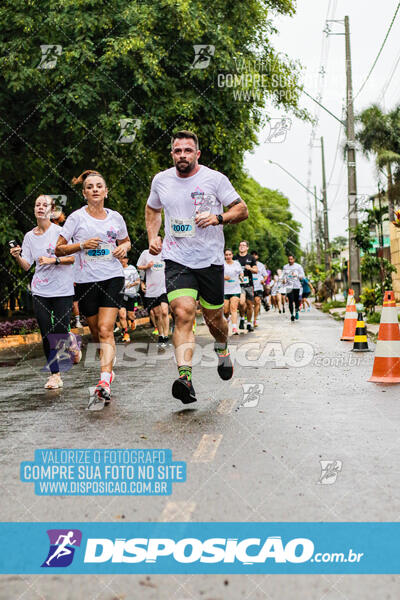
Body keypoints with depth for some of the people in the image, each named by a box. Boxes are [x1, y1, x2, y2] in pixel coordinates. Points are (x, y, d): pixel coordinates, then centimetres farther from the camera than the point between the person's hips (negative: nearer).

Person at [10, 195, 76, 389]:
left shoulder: (60, 231, -4)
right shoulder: (29, 236, 9)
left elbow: (73, 258, -6)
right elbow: (26, 266, 6)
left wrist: (53, 260, -18)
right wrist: (17, 257, -13)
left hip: (62, 289, -4)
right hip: (40, 291, 4)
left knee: (60, 331, -5)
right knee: (46, 333, 0)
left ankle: (72, 348, 30)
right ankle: (55, 375, 8)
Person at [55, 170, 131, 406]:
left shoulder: (116, 217, 8)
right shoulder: (77, 217, 2)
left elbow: (126, 241, 25)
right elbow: (59, 249, 3)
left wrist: (124, 247, 2)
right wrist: (82, 245, -12)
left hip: (113, 277, -1)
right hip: (86, 280, 1)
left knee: (106, 330, -15)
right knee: (96, 333, 9)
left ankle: (104, 382, -25)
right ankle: (108, 370, 31)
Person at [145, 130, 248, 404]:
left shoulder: (215, 179, -3)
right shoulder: (161, 180, 6)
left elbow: (242, 210, 1)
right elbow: (153, 209, 25)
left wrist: (218, 218, -18)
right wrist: (153, 237, 9)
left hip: (210, 260, 0)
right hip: (177, 260, 1)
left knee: (213, 318, 11)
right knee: (183, 314, -20)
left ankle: (223, 349, 46)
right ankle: (185, 377, -26)